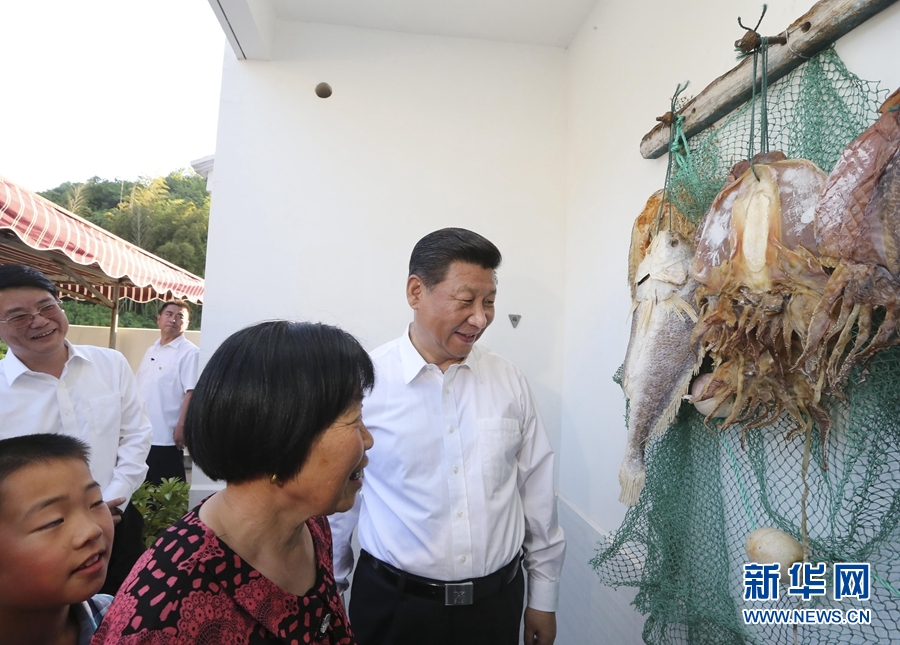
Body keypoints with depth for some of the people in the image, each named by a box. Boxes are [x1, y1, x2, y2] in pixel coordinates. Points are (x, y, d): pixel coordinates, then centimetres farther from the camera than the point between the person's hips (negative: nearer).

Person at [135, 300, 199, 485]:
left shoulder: (189, 352, -11)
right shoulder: (151, 350, 13)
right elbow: (139, 390, 18)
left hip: (166, 438, -7)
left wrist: (181, 427, -22)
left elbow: (191, 392, -17)